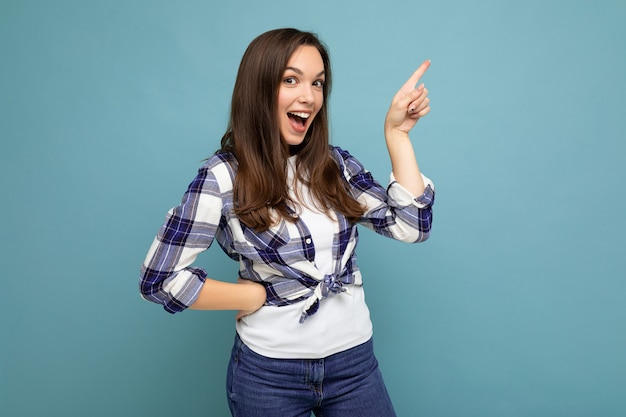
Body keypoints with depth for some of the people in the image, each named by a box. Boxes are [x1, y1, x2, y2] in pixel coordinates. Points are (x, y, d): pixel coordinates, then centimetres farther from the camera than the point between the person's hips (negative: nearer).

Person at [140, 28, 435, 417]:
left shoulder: (336, 163, 1)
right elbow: (160, 279, -12)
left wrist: (397, 133, -7)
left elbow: (411, 225, -6)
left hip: (355, 361, 4)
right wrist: (261, 296, -10)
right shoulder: (223, 177, -11)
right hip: (269, 371, -3)